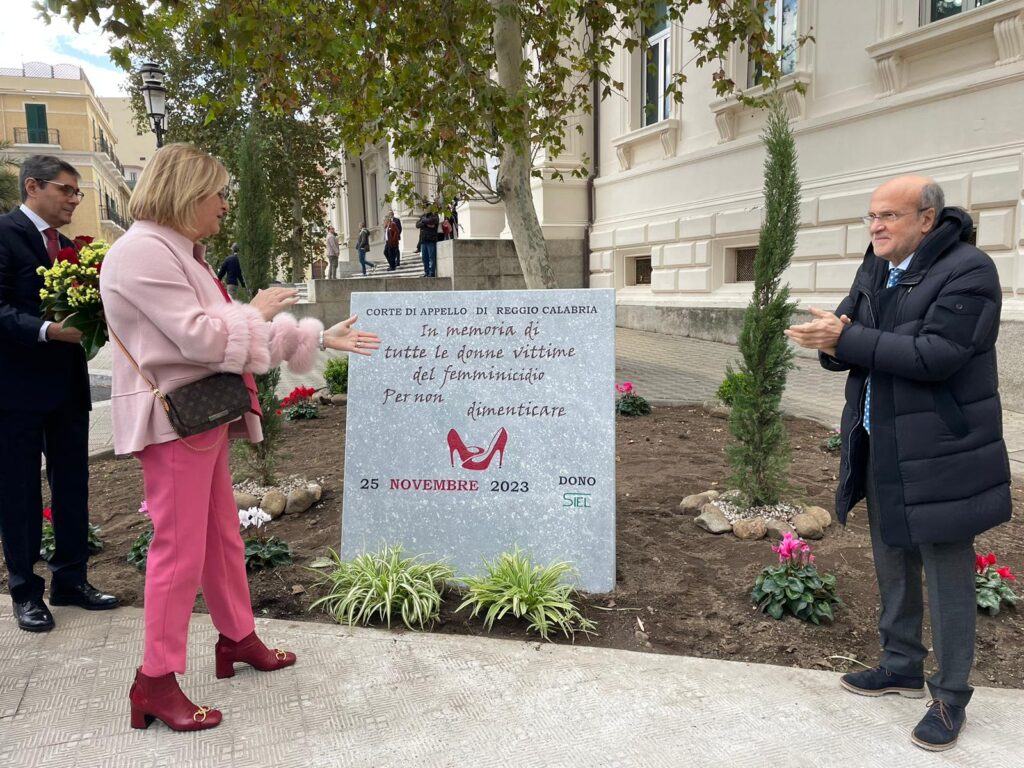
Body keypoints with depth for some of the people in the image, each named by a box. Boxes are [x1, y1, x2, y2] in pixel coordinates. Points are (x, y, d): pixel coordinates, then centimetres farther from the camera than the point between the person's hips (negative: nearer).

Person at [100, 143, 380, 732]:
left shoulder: (182, 253, 16)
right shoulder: (142, 253, -16)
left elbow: (222, 329, 18)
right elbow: (199, 337, -24)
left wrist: (321, 338, 16)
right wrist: (257, 310, -7)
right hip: (174, 420, -10)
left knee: (223, 535, 17)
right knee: (180, 547, -3)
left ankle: (238, 638, 33)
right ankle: (156, 681, 11)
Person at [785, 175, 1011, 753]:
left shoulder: (969, 270, -15)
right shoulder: (874, 272, 10)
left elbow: (935, 355, -26)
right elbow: (848, 343, 6)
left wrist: (846, 339, -24)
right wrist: (832, 342, -19)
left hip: (938, 456, -8)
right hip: (880, 450, 8)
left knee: (947, 575, 4)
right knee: (893, 565, 19)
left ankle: (951, 697, 20)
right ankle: (902, 666, 37)